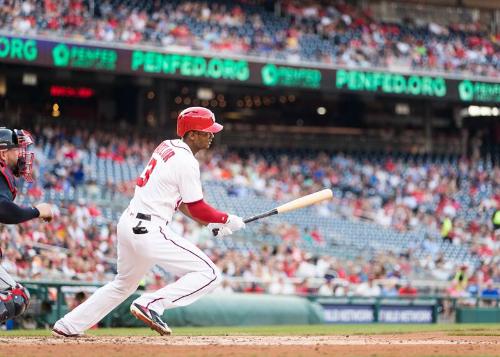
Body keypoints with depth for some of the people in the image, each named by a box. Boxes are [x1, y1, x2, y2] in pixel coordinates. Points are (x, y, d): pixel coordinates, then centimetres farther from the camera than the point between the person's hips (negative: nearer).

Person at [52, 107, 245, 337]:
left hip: (128, 223, 10)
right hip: (149, 230, -10)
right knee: (209, 274, -8)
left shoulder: (167, 146, 15)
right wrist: (228, 221, 4)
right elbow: (197, 208, -10)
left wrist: (210, 223, 18)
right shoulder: (186, 161, -13)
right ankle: (152, 305, -15)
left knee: (124, 284, 28)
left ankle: (67, 326, 29)